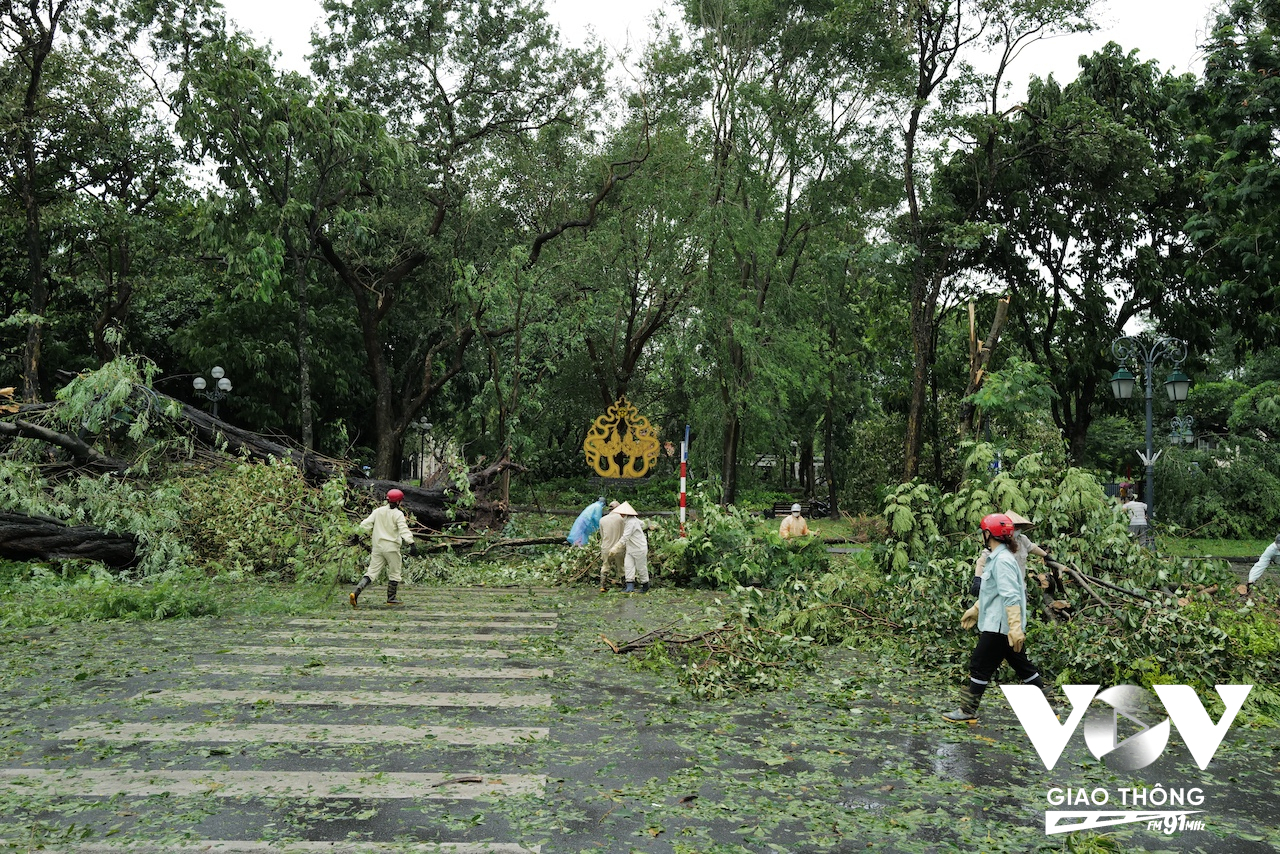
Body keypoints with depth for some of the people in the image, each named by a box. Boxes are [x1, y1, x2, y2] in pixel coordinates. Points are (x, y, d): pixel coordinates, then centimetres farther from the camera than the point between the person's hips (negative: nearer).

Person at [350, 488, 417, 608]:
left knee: (371, 572, 3)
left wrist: (357, 534, 6)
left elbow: (365, 524, 3)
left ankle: (356, 592, -15)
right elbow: (403, 530, -18)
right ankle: (391, 598, 15)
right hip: (391, 547, -5)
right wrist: (411, 543, -25)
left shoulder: (378, 511, 10)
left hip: (377, 546, 5)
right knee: (394, 573, 11)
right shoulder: (398, 514, -6)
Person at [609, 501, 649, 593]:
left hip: (639, 548, -9)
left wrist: (615, 548, -32)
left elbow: (625, 538, -31)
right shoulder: (633, 519, 5)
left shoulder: (631, 522, -26)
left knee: (641, 568, 5)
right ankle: (630, 587, -8)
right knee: (628, 566, -3)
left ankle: (645, 587, 22)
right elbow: (642, 524, 23)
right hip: (630, 549, 9)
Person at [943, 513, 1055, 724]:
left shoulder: (1002, 560, -18)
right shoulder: (996, 558, 14)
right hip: (996, 624, 10)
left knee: (980, 666, -2)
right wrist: (975, 609, 31)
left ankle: (967, 712, 6)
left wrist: (1015, 627, -31)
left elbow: (1011, 597, -26)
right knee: (1023, 666, 14)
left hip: (999, 626, -10)